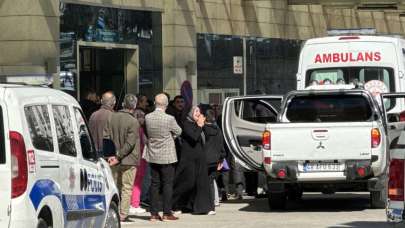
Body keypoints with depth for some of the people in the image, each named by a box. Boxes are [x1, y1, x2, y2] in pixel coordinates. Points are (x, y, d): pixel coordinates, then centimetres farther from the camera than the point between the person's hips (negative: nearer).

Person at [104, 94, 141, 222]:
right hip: (129, 160, -5)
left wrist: (114, 155, -1)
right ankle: (122, 215, 0)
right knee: (127, 188, 2)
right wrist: (118, 157, -14)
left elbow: (106, 137, 1)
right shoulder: (133, 122, -15)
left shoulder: (112, 118, 2)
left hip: (114, 160, 5)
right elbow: (130, 143, -19)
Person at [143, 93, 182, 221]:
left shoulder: (147, 118, -6)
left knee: (154, 183, 9)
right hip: (167, 156, -4)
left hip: (152, 155, 4)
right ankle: (167, 213, 2)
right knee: (167, 184, 3)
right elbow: (178, 132, -1)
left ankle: (154, 213, 9)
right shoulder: (169, 119, -18)